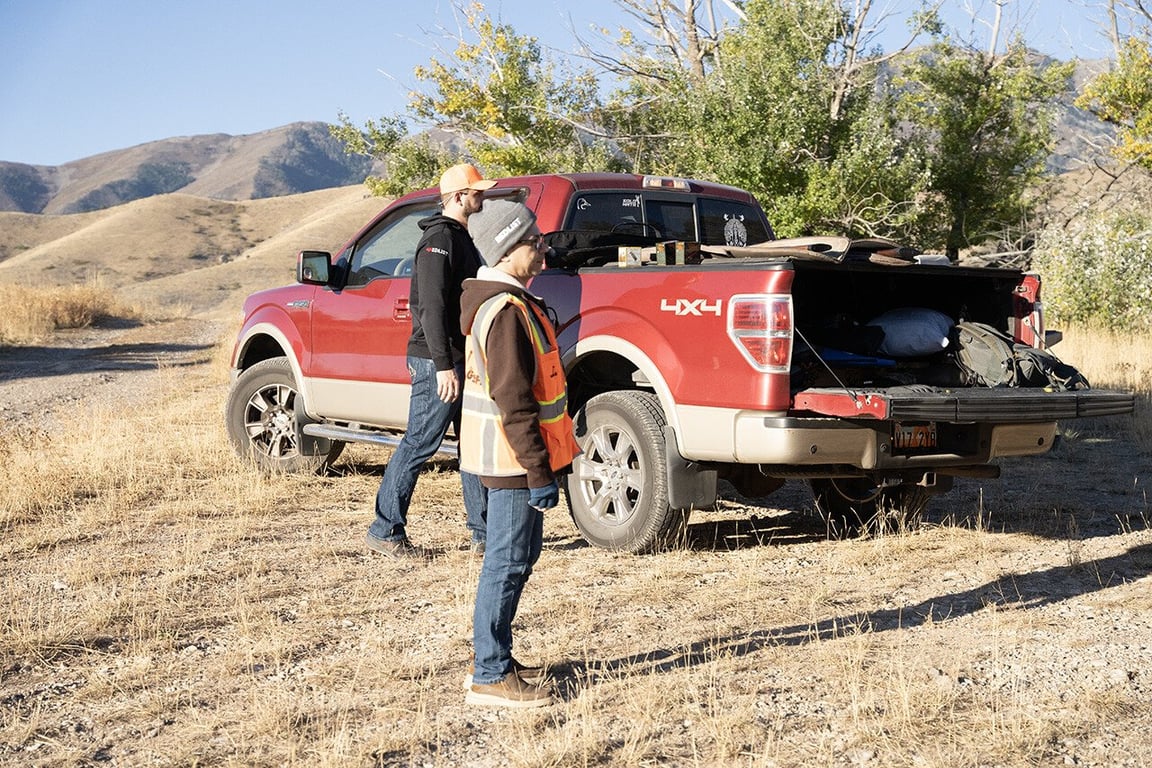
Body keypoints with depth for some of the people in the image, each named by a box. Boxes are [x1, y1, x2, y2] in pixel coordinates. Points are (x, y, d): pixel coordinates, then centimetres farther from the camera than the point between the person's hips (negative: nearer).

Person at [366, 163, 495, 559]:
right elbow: (432, 306, -21)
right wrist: (443, 365, -26)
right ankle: (385, 531, 4)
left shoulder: (462, 238, 18)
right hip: (438, 362, -10)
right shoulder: (439, 239, -13)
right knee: (419, 444, -5)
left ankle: (484, 533, 17)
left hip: (463, 360, 10)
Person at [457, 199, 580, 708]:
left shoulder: (503, 302, 14)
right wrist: (539, 473, -22)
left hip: (507, 456, 11)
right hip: (512, 459, -11)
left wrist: (540, 463, 22)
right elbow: (514, 403, -24)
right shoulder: (507, 312, -20)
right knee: (508, 562, -4)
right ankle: (490, 677, 3)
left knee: (519, 555, 18)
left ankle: (494, 658, 28)